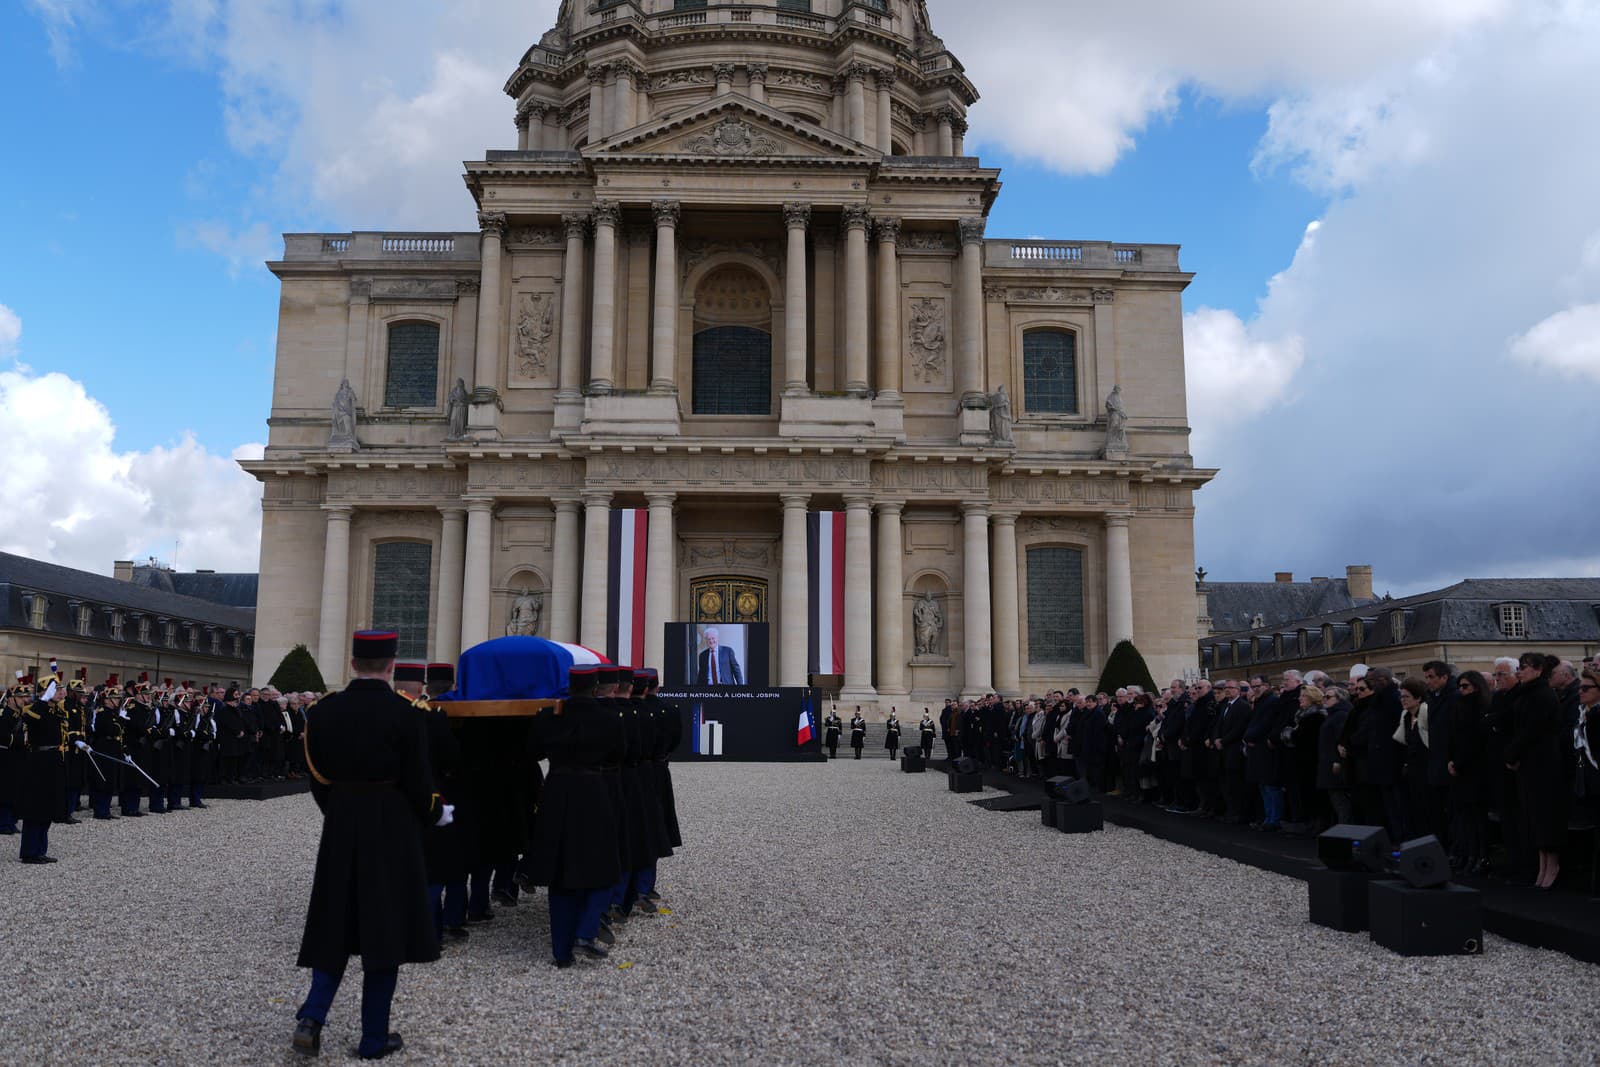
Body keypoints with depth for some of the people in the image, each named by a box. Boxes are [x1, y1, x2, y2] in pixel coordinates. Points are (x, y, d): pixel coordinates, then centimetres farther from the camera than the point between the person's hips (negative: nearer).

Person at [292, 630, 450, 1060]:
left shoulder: (322, 712, -1)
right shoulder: (406, 715, -13)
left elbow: (317, 778, 5)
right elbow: (418, 783, -11)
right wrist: (438, 814, 9)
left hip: (339, 830, 4)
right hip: (391, 832, -4)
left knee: (338, 924, 17)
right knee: (384, 928, 6)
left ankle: (312, 1016, 3)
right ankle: (374, 1038, 13)